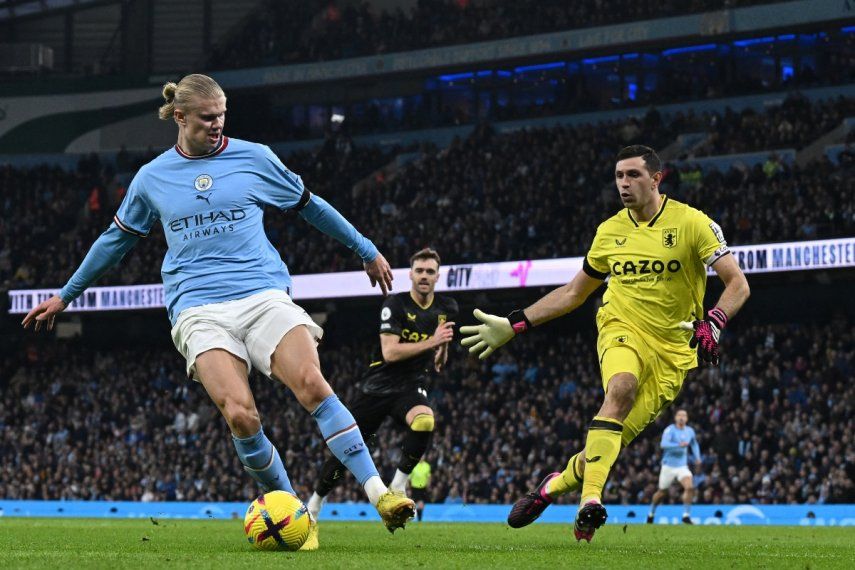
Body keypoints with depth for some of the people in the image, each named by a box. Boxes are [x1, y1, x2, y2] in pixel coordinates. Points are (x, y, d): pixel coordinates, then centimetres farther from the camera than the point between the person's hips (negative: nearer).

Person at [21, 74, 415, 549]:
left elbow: (309, 206, 21)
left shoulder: (254, 158, 8)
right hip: (199, 309, 0)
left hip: (265, 295, 0)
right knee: (240, 414, -24)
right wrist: (66, 294, 33)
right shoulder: (152, 178, 11)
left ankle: (381, 496, -27)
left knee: (313, 385, -25)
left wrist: (366, 249, 27)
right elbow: (117, 240, 26)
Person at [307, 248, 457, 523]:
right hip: (379, 385, -2)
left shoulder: (447, 307, 3)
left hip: (412, 386, 2)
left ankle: (398, 485, -16)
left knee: (424, 421, -34)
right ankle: (315, 504, 22)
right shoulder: (395, 305, -11)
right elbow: (390, 352, -22)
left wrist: (442, 351, 34)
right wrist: (430, 342, -26)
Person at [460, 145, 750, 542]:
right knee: (621, 387, -35)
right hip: (622, 329, 1)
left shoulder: (691, 223, -4)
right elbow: (572, 293, 21)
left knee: (613, 441, -7)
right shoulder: (609, 231, 9)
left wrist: (712, 323, -24)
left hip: (671, 349, -1)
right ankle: (590, 500, -42)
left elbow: (737, 284, -4)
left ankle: (555, 485, 23)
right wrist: (513, 325, 16)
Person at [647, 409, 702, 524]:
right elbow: (663, 444, -31)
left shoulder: (690, 431, 4)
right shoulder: (670, 430, -13)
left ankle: (686, 515, -14)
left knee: (690, 487, -22)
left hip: (682, 466, 3)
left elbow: (694, 444, 26)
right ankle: (651, 514, 35)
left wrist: (697, 458, 14)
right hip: (668, 466, -3)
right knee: (662, 493, 9)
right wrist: (679, 445, -41)